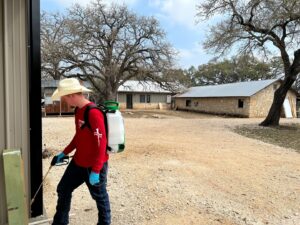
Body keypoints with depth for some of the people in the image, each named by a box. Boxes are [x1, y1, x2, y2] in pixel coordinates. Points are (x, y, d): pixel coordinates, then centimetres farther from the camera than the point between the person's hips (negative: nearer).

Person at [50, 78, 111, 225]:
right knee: (63, 189, 20)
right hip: (78, 162, 9)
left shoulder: (93, 113, -25)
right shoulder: (78, 110, 4)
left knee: (99, 196, 12)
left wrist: (95, 171, -24)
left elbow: (101, 144, -25)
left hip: (94, 165, -9)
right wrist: (64, 153, 18)